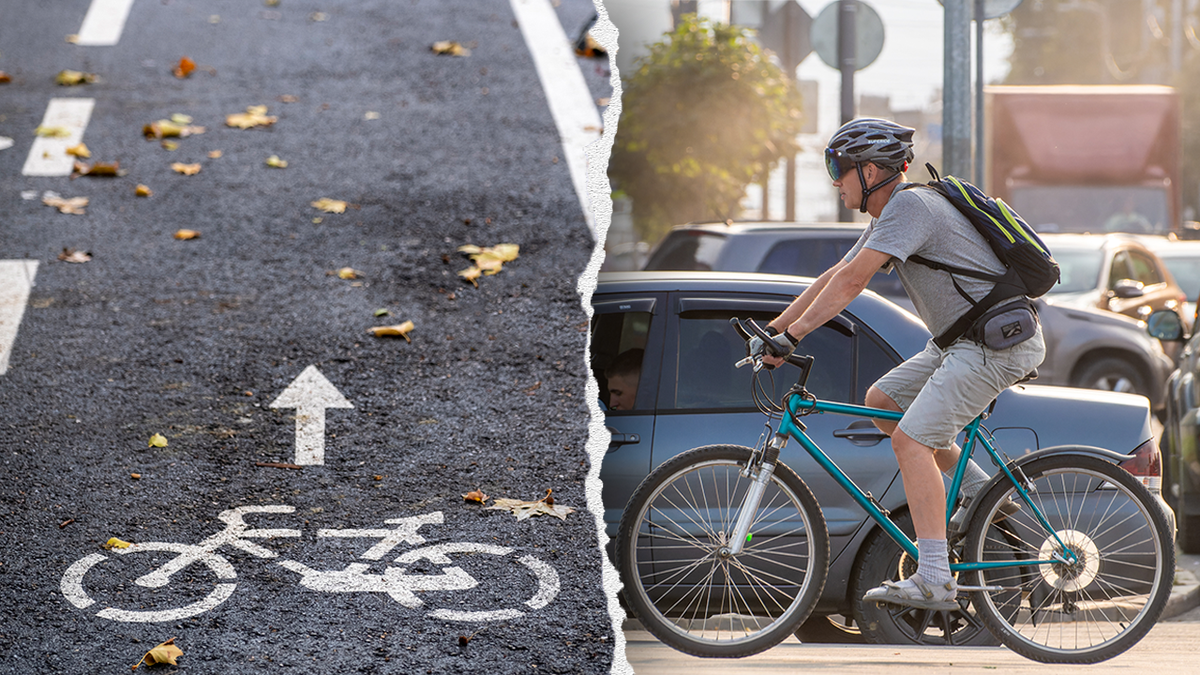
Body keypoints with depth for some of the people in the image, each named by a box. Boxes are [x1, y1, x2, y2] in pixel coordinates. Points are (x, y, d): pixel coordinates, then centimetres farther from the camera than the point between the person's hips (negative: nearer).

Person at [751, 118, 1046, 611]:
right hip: (961, 339, 11)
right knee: (881, 401, 13)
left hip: (998, 343, -11)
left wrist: (792, 335, -22)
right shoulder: (891, 215, 15)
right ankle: (983, 493, 14)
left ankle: (934, 581, -21)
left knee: (911, 440, -17)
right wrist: (774, 327, 15)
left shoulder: (909, 206, -17)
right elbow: (836, 276, 19)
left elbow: (852, 282, -23)